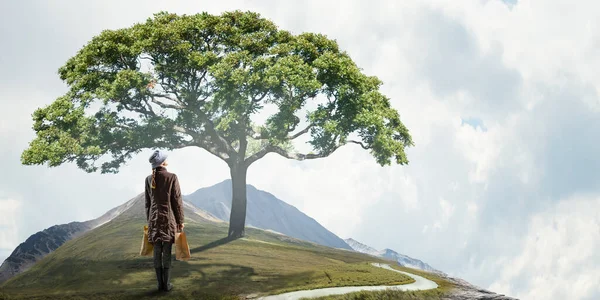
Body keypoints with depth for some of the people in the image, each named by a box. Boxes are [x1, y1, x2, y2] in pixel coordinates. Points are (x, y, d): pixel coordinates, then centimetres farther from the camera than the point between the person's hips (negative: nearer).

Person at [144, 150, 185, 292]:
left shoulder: (149, 179, 3)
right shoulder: (172, 177, -10)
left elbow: (147, 202, 9)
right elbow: (177, 201, -7)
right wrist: (180, 220, 1)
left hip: (154, 218, 4)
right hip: (168, 218, -4)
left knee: (157, 252, 6)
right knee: (167, 253, 1)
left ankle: (160, 283, 9)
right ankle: (167, 284, 3)